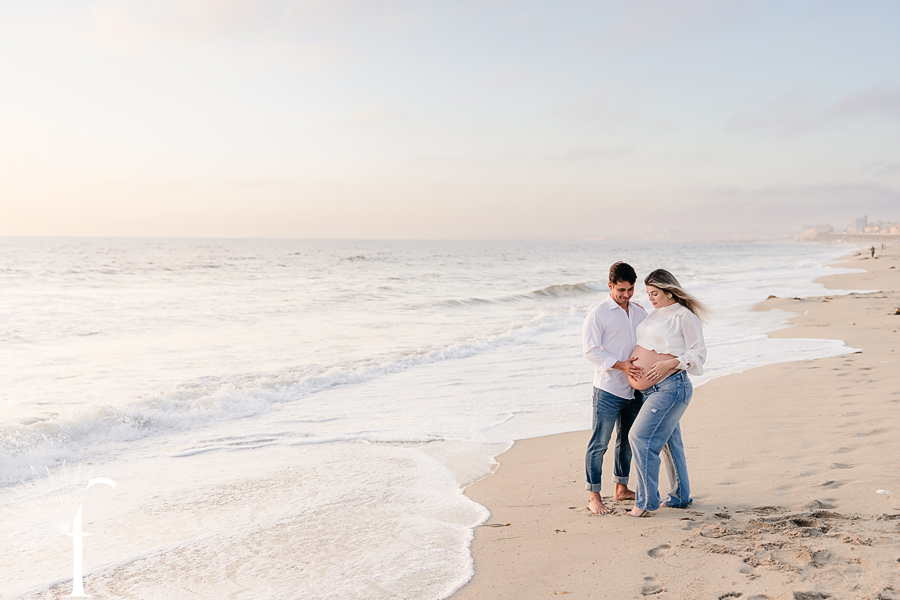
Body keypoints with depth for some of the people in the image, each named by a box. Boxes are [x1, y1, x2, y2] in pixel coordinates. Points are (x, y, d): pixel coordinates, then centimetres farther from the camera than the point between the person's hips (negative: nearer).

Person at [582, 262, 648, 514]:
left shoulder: (639, 311, 10)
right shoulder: (598, 314, -8)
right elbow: (591, 350, -13)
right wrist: (621, 365, -22)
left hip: (634, 389, 7)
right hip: (608, 389, -7)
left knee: (628, 440, 16)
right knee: (599, 443, -4)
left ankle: (621, 488, 30)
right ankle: (594, 496, 4)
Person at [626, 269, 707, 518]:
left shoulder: (685, 317, -10)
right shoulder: (656, 314, 16)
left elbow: (698, 353, -10)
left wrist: (670, 363, -21)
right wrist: (634, 360, 7)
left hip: (671, 387, -9)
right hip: (651, 388, 9)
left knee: (641, 437, -13)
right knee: (669, 442, 15)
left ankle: (646, 500, -6)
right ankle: (680, 497, 27)